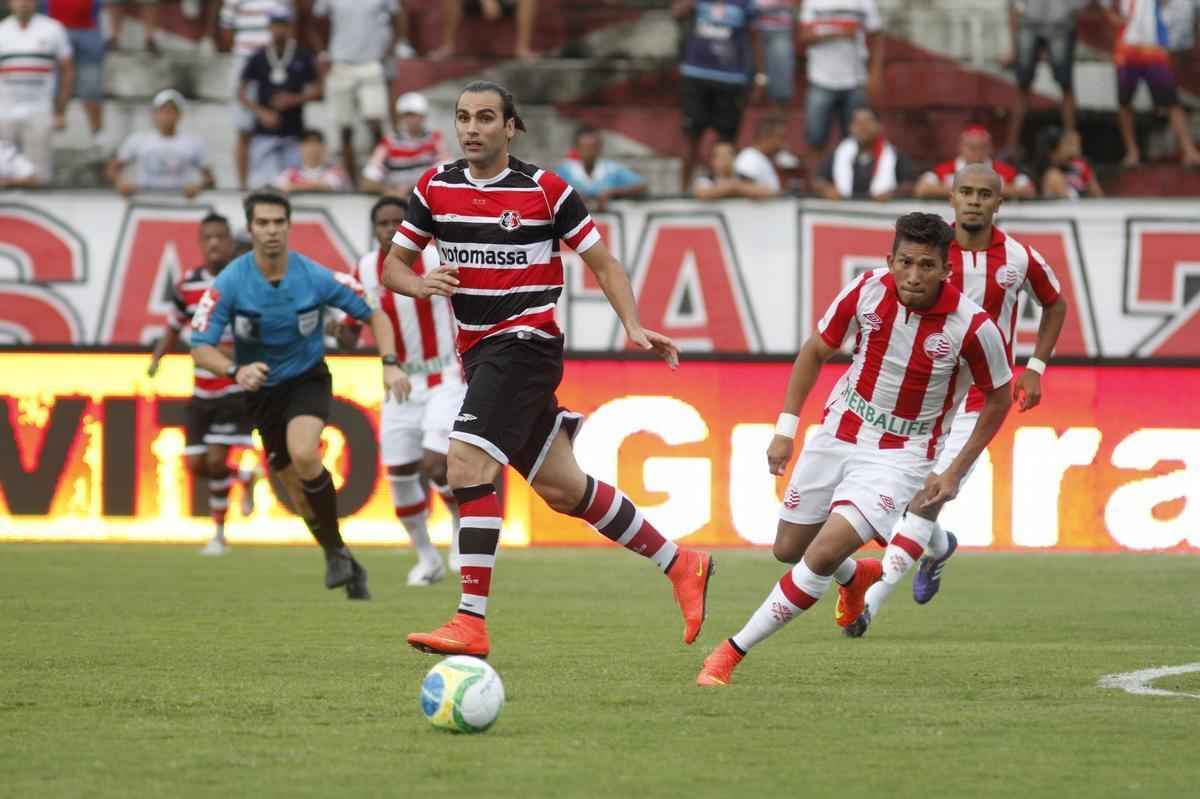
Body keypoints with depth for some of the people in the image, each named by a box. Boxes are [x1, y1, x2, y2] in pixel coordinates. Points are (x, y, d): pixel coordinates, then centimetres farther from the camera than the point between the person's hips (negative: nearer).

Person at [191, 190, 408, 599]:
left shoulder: (316, 278, -17)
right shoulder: (230, 283, -18)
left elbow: (373, 314, -4)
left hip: (309, 380, -2)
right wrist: (236, 370, -38)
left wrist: (390, 364, -18)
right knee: (297, 488, 5)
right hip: (262, 390, 2)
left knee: (303, 454, -30)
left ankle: (335, 547, -12)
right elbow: (200, 347, -18)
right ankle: (346, 564, 24)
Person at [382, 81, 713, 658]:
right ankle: (680, 565, 26)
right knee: (562, 488, 11)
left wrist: (633, 327, -10)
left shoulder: (544, 189, -6)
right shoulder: (435, 188, 6)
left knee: (467, 465, -22)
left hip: (526, 344, -6)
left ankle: (472, 620, -21)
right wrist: (420, 283, -10)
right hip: (479, 351, 6)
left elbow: (603, 262, 2)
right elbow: (393, 265, 12)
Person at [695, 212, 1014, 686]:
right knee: (789, 549, 16)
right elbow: (816, 351, 4)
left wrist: (955, 472, -5)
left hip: (901, 454, -4)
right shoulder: (867, 291, -14)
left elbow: (999, 398, -3)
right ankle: (856, 576, 50)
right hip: (839, 432, 4)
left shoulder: (972, 326, -22)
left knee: (824, 553, -21)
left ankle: (731, 654, -12)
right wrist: (785, 429, -1)